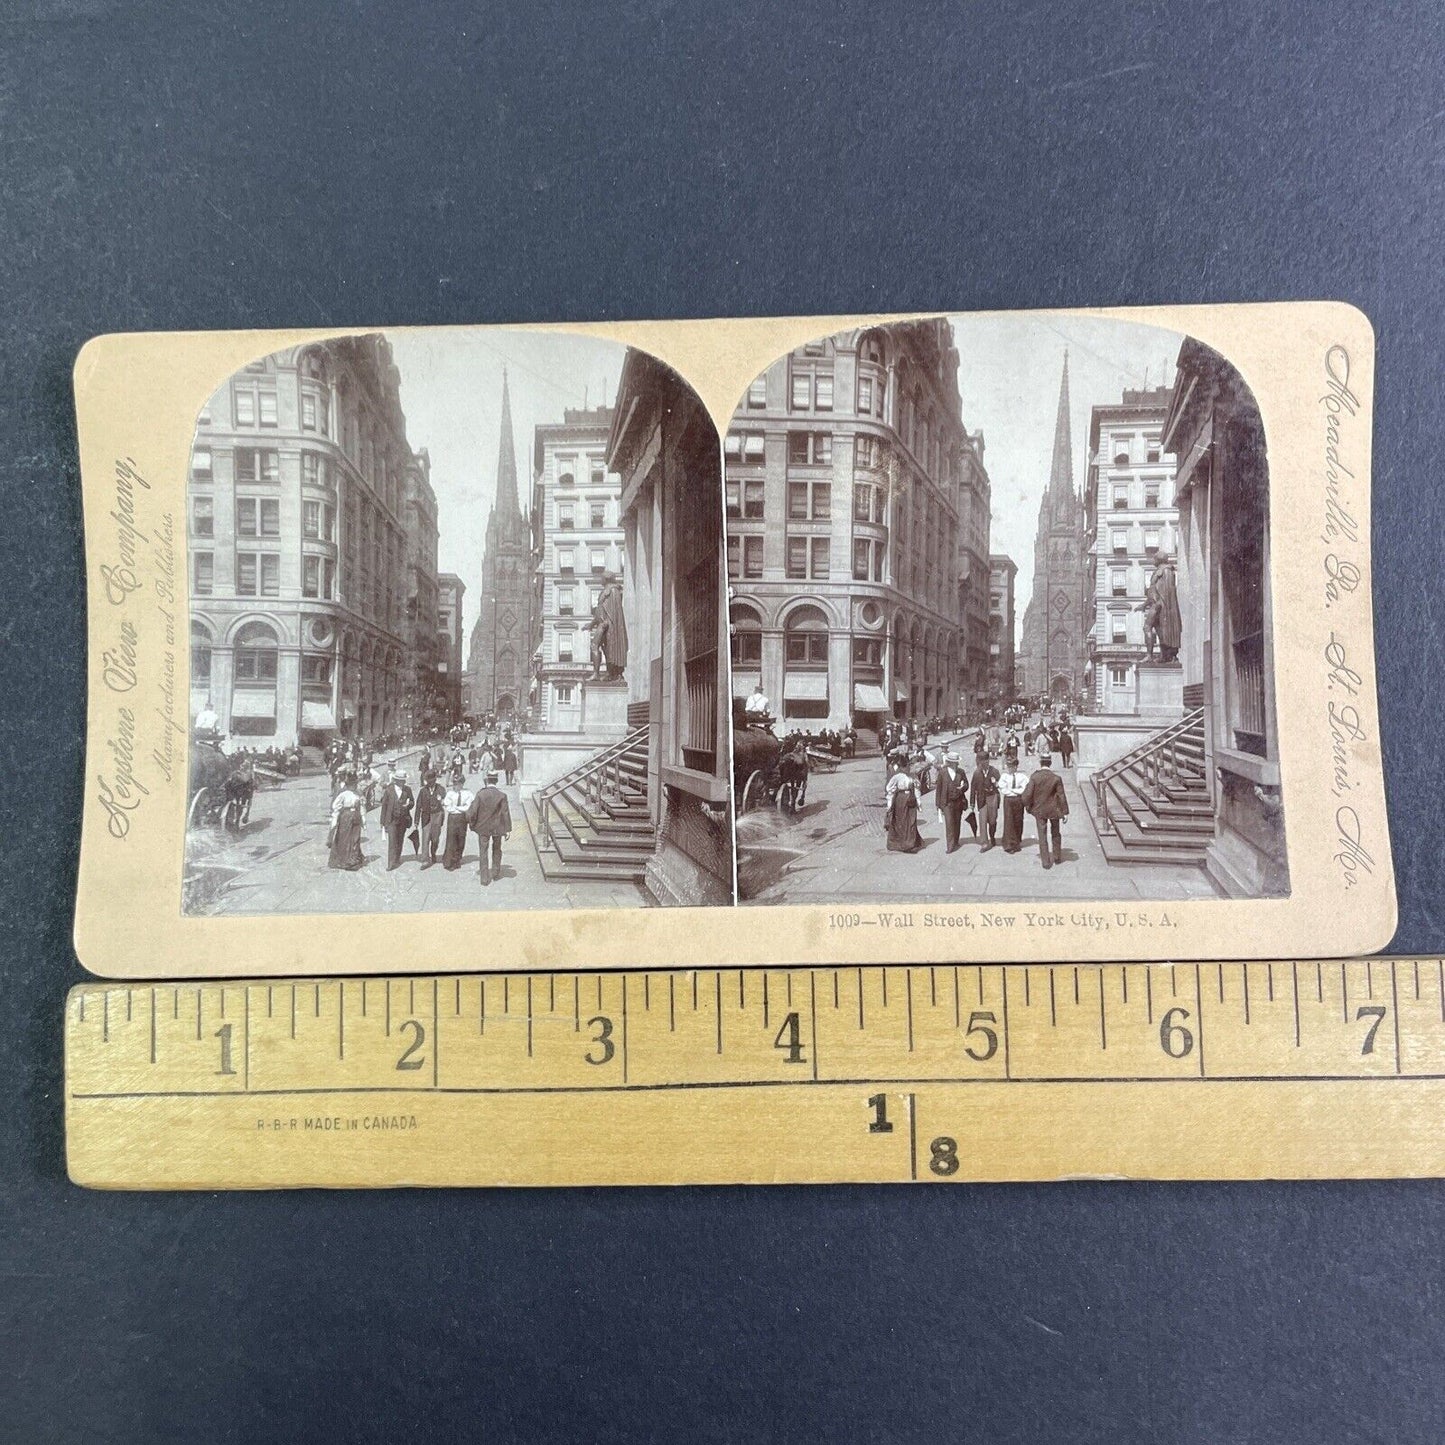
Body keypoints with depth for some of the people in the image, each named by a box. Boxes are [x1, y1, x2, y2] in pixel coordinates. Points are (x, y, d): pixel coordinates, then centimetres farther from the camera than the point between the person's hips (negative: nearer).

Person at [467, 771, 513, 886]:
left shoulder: (480, 794, -14)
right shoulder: (501, 795, -12)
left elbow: (473, 810, -11)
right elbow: (505, 813, -8)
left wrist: (469, 821, 7)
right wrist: (508, 829, -2)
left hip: (483, 827, -1)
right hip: (497, 827, 1)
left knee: (483, 852, 8)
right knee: (496, 850, 23)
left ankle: (485, 879, 8)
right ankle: (496, 873, 33)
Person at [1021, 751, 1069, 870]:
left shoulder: (1034, 777, -15)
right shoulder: (1056, 778, -13)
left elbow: (1027, 794, -14)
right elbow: (1061, 796, -8)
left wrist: (1028, 806, 5)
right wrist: (1065, 812, 0)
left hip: (1039, 811, -1)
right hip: (1054, 810, 1)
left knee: (1042, 836, 7)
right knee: (1055, 834, 21)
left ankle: (1046, 862, 7)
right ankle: (1057, 857, 32)